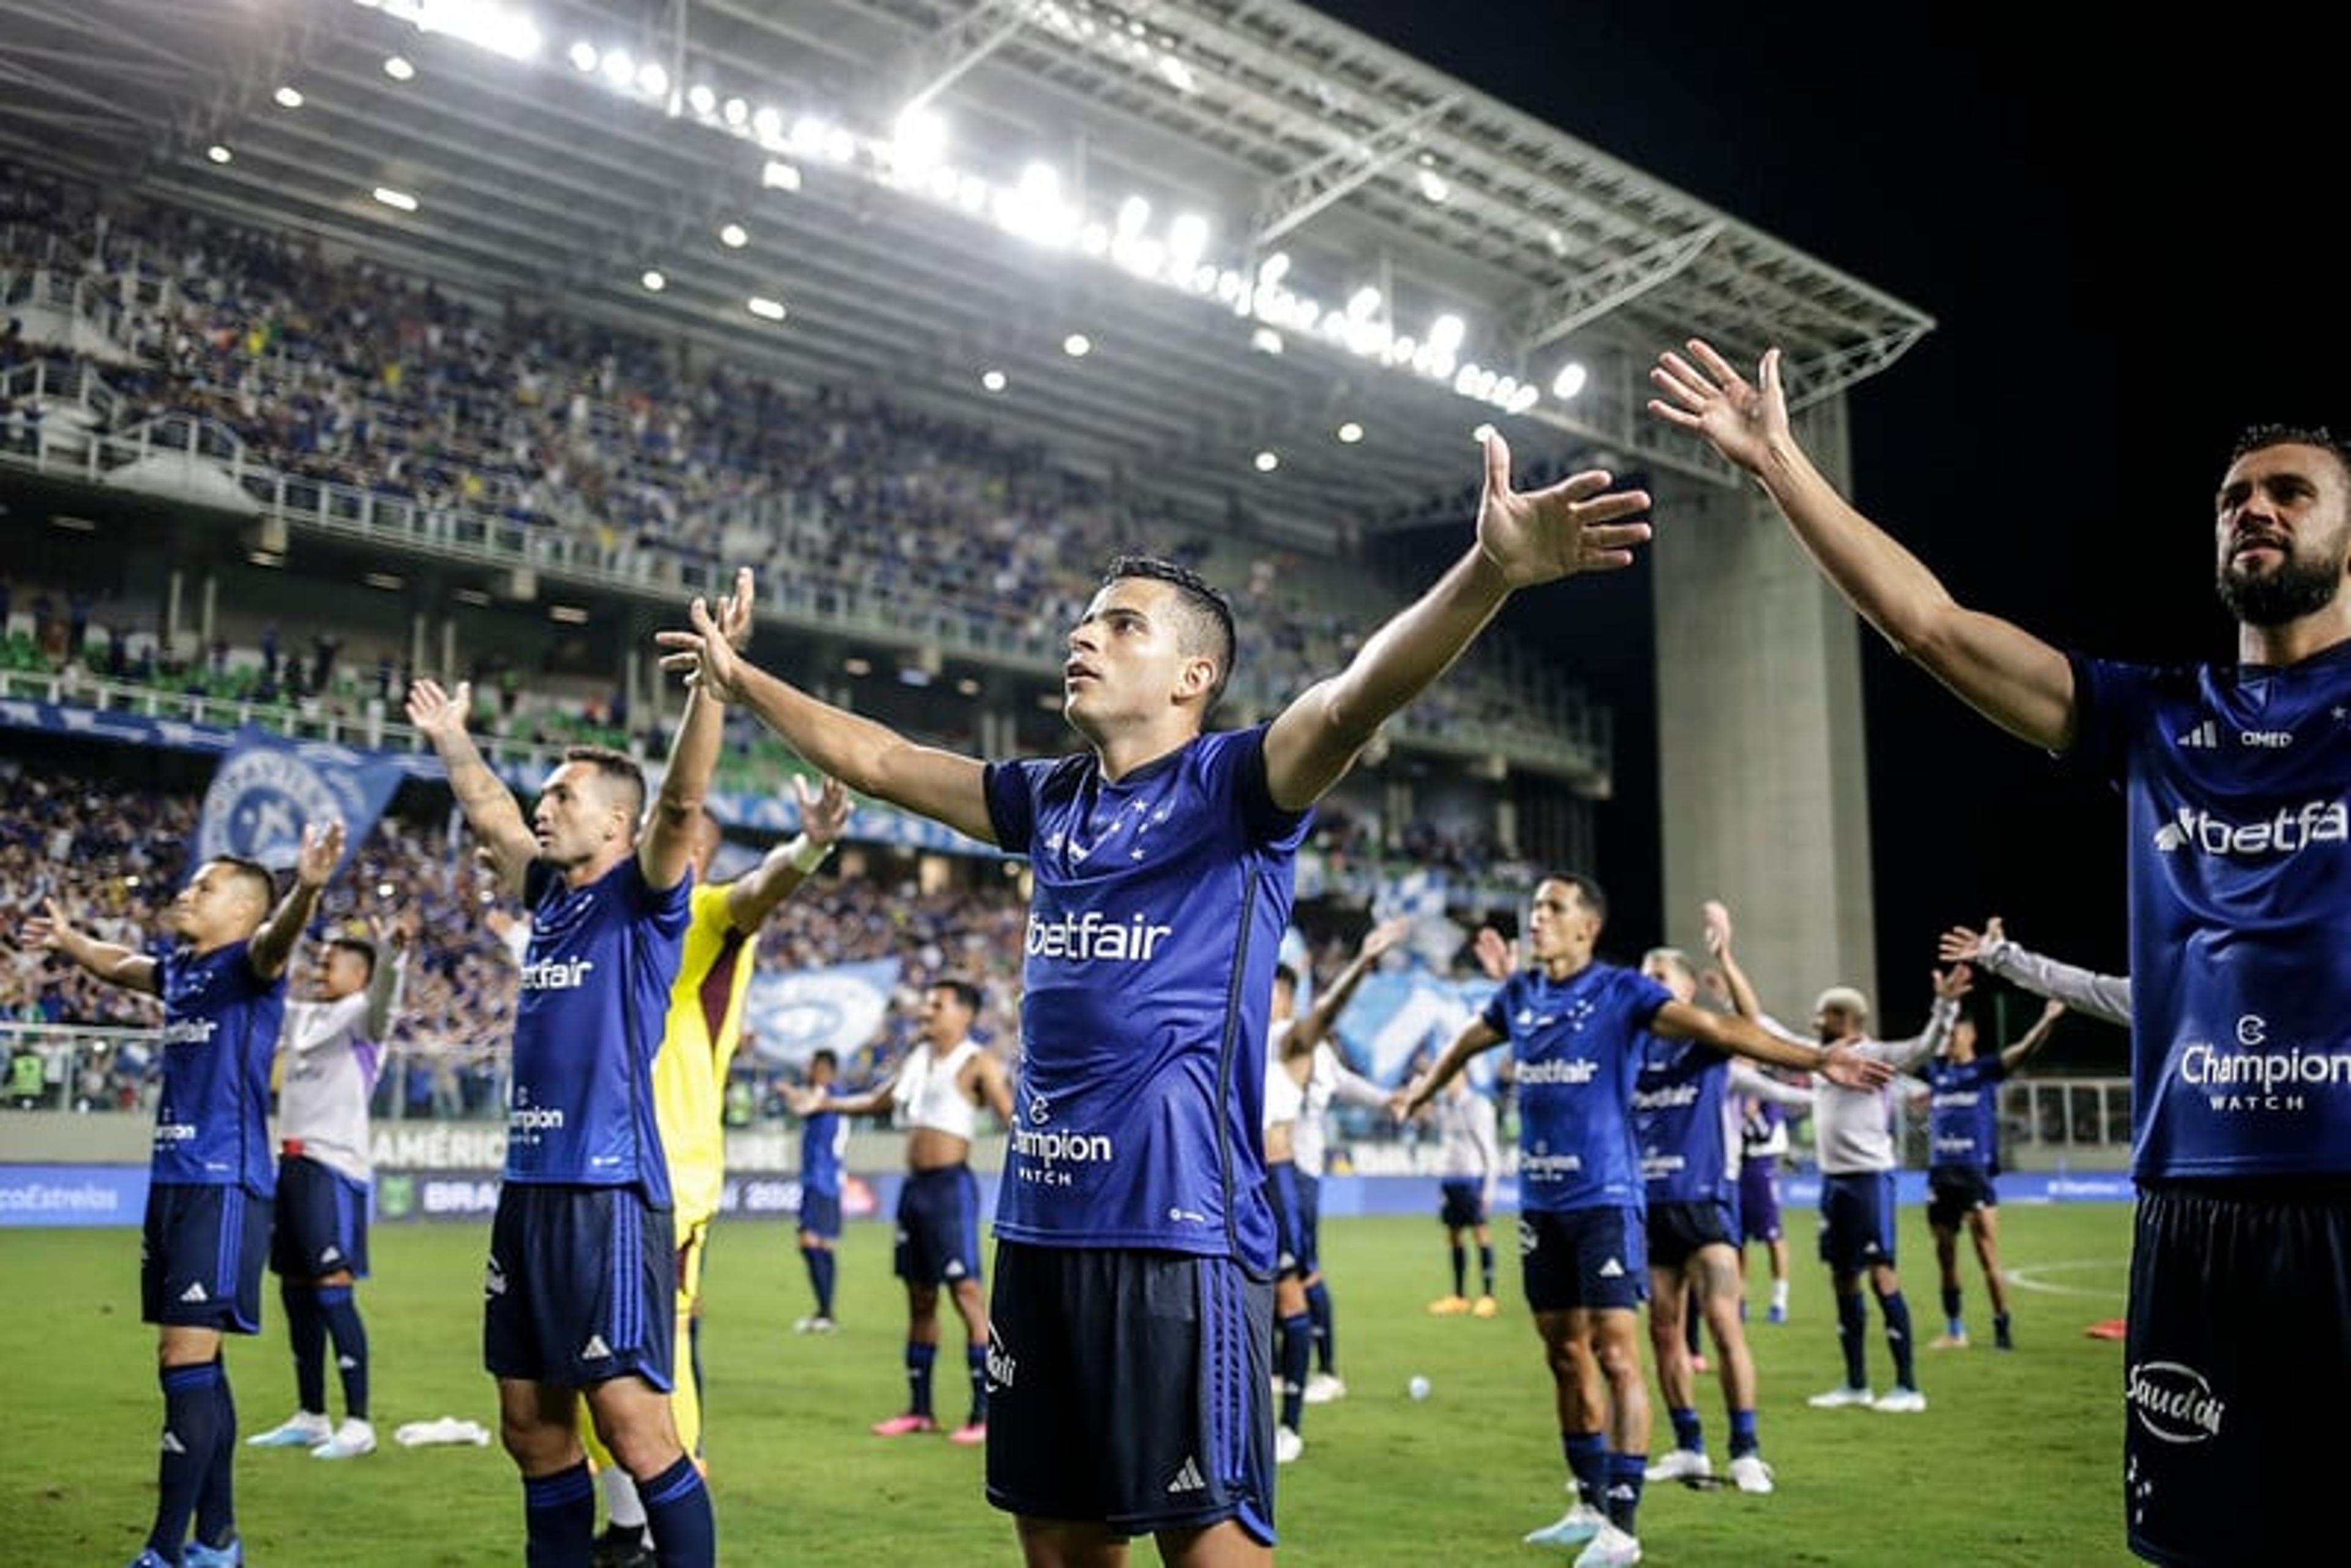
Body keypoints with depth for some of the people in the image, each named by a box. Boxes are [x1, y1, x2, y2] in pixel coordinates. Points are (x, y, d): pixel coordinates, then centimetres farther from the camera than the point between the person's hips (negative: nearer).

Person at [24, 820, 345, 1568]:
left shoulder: (248, 964, -8)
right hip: (170, 1180, 9)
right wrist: (68, 940, 53)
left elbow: (278, 938, -32)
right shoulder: (177, 966, 16)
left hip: (223, 1186, -9)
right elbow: (121, 965, 39)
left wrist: (307, 887, -52)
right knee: (193, 1363, 12)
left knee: (187, 1360, -9)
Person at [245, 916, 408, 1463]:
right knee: (296, 1291, 12)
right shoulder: (299, 1016, 18)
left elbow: (383, 993, -27)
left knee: (333, 1291, -11)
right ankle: (310, 1417, 22)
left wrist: (392, 953, -47)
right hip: (293, 1164, 8)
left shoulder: (360, 1018, -5)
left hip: (336, 1167, -8)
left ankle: (357, 1423, -7)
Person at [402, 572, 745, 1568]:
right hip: (531, 1183, 8)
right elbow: (490, 817, 30)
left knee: (632, 1422, -7)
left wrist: (711, 680, -30)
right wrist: (451, 739, 36)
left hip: (608, 1188, -8)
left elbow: (683, 801, -21)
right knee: (532, 1424, 13)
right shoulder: (552, 897, 15)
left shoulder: (643, 900, -5)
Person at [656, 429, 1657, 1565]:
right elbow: (874, 759, 26)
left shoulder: (1234, 785, -5)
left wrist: (1490, 570, -40)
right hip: (1041, 1220, 7)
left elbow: (1356, 697, -24)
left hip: (1178, 1221, -7)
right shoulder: (1049, 800, 14)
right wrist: (739, 677, 33)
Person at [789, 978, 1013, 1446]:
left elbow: (1012, 1117, -14)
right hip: (915, 1185, 8)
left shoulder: (977, 1063, -5)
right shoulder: (918, 1057, 16)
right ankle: (919, 1409, 20)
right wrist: (825, 1104, 25)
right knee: (919, 1296, 12)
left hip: (950, 1184, -7)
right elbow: (878, 1102, 29)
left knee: (966, 1290, -10)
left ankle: (984, 1412, -7)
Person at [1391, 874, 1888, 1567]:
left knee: (1616, 1356, -7)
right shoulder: (1519, 994, 8)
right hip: (1540, 1200, 6)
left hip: (1604, 1198, -6)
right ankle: (1590, 1505, 27)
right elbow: (1465, 1044, 27)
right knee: (1565, 1355, 13)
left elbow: (1715, 1027, -18)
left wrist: (1813, 1059, -28)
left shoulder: (1622, 991, -8)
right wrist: (1420, 1091, 42)